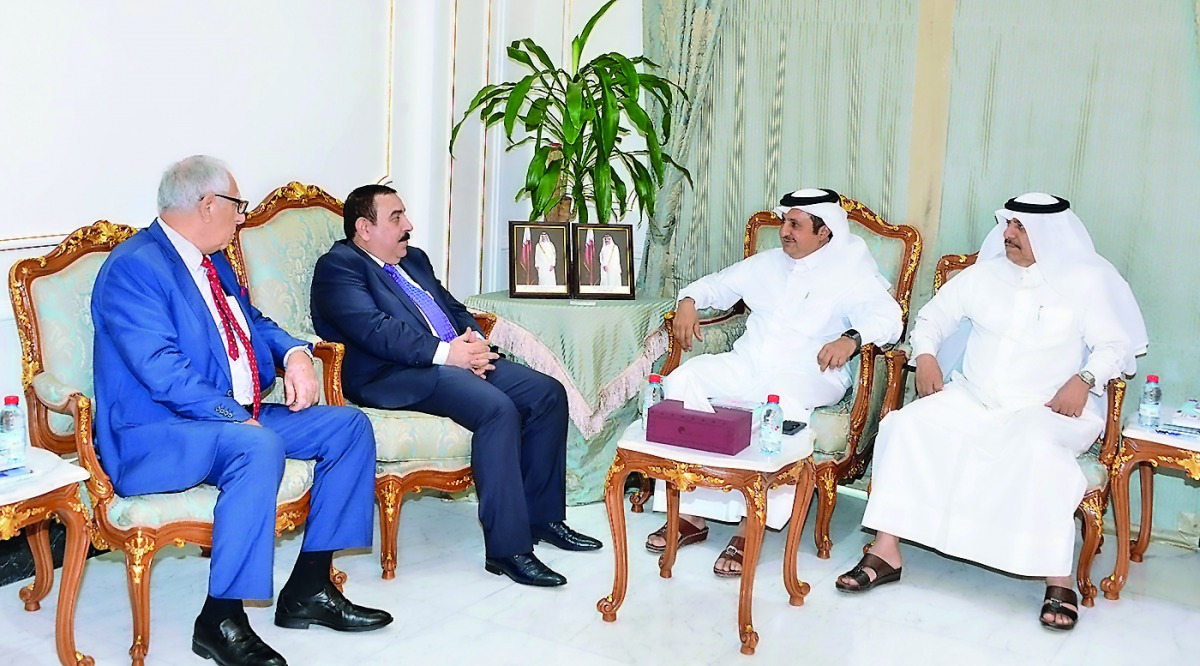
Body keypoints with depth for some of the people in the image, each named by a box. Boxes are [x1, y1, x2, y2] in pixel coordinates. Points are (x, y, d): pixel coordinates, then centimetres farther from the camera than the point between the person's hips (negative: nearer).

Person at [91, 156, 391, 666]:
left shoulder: (214, 262, 16)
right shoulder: (133, 267, -14)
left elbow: (253, 322, 25)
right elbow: (162, 370, -23)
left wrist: (294, 353, 3)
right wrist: (239, 418, -24)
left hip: (239, 418, 10)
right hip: (153, 436, -10)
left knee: (349, 427, 0)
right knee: (258, 447, -38)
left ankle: (309, 588, 1)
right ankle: (221, 621, -25)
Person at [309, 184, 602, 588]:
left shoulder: (413, 259, 25)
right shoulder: (339, 266, -3)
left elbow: (455, 309, 24)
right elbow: (374, 329, -17)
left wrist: (473, 341, 0)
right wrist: (445, 352, -22)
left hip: (457, 358, 9)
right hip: (394, 375, -9)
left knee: (548, 393, -5)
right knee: (497, 408, -31)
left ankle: (543, 516, 6)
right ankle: (507, 548, -24)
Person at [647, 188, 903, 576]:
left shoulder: (851, 272, 4)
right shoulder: (768, 263, 23)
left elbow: (887, 318, -11)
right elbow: (717, 285, 31)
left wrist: (851, 339, -33)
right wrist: (688, 301, 9)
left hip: (807, 373, -5)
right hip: (745, 365, 6)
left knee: (780, 402, -40)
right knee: (682, 381, -20)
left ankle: (752, 525, -33)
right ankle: (690, 513, -22)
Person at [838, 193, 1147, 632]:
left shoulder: (1088, 280, 2)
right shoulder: (983, 275, 12)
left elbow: (1115, 345, 0)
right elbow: (932, 317, 18)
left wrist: (1084, 380, -19)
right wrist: (925, 355, -1)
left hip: (1047, 408, -4)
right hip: (973, 398, 4)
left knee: (1039, 448, -38)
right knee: (905, 425, -20)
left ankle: (1059, 581, -29)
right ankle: (885, 554, -18)